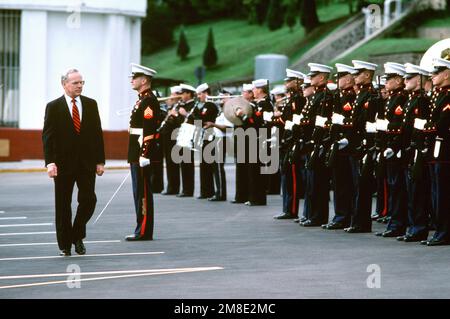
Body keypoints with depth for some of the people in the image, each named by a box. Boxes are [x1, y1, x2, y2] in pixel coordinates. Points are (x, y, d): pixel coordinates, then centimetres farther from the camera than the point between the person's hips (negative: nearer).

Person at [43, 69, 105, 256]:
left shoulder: (91, 105, 7)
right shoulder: (54, 107, -1)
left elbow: (97, 133, 8)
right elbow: (48, 136, -5)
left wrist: (100, 161, 3)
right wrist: (50, 162, -15)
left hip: (87, 162, 2)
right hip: (63, 163, -2)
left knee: (89, 200, -5)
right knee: (63, 205, 3)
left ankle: (77, 235, 16)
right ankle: (65, 245, 13)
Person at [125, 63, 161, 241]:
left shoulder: (149, 101, -14)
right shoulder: (142, 100, 17)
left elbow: (149, 131, -21)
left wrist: (144, 155, -24)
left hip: (143, 154, -10)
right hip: (137, 155, 10)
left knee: (143, 193, -6)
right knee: (140, 193, 12)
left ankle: (144, 232, -3)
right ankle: (142, 231, 16)